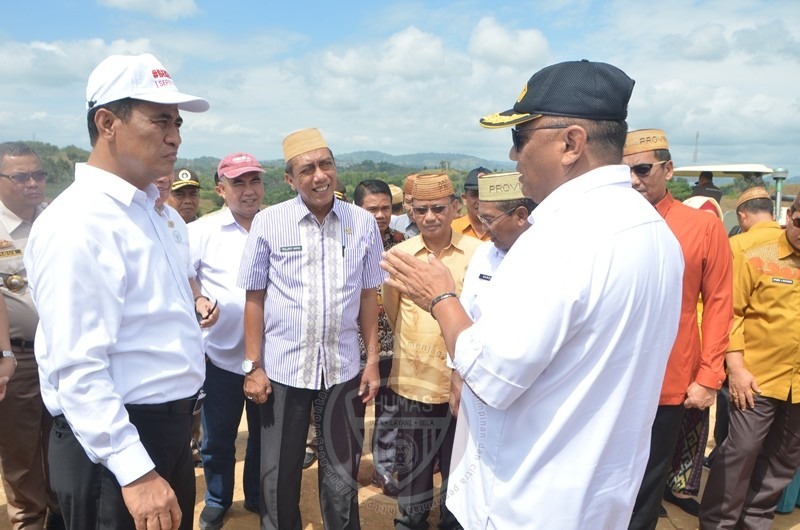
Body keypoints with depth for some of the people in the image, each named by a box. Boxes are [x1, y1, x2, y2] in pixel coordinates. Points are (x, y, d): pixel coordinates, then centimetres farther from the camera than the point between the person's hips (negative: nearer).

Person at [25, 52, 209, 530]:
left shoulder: (145, 208, 9)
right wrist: (134, 471, -25)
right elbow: (78, 369, -26)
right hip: (115, 447, -9)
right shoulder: (79, 223, -21)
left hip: (168, 431, 9)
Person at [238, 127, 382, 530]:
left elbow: (368, 295, 3)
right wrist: (254, 366, -4)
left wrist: (373, 360, 2)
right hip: (283, 368, -1)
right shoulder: (268, 222, -7)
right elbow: (254, 298, -3)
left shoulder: (363, 223, -3)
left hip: (343, 369, 1)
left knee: (342, 477, 16)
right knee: (279, 476, 17)